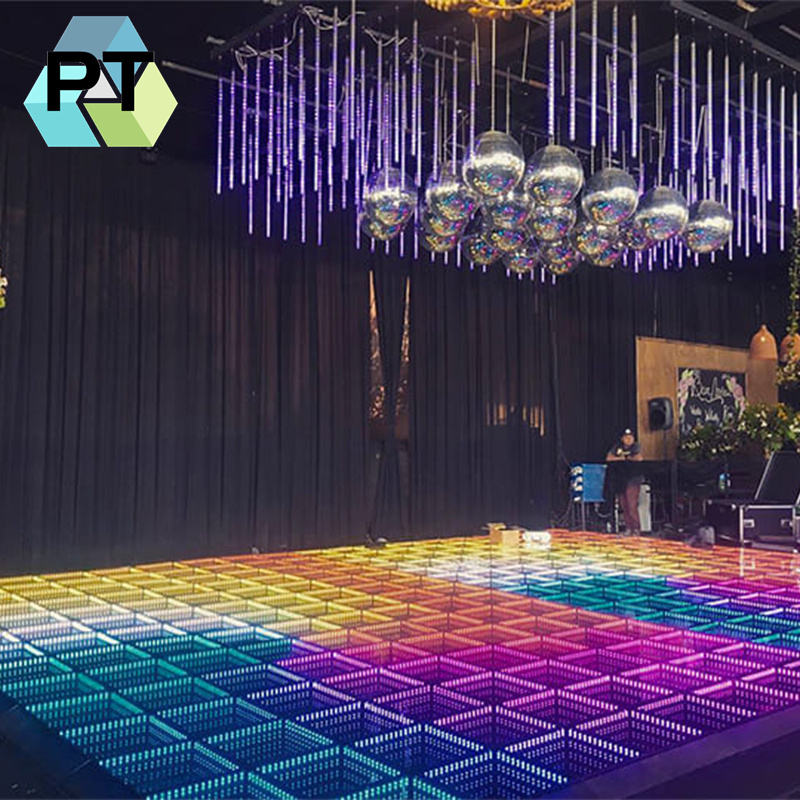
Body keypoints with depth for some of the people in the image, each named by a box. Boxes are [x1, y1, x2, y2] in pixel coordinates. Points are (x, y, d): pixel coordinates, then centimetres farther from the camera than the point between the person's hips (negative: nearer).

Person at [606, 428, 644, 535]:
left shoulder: (635, 447, 4)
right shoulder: (617, 447, 13)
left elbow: (639, 458, -11)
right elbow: (609, 458, 4)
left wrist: (628, 458, 1)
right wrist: (622, 458, -4)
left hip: (633, 479, -4)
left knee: (632, 505, -12)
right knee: (623, 505, 2)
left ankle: (635, 529, -9)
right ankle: (628, 528, 10)